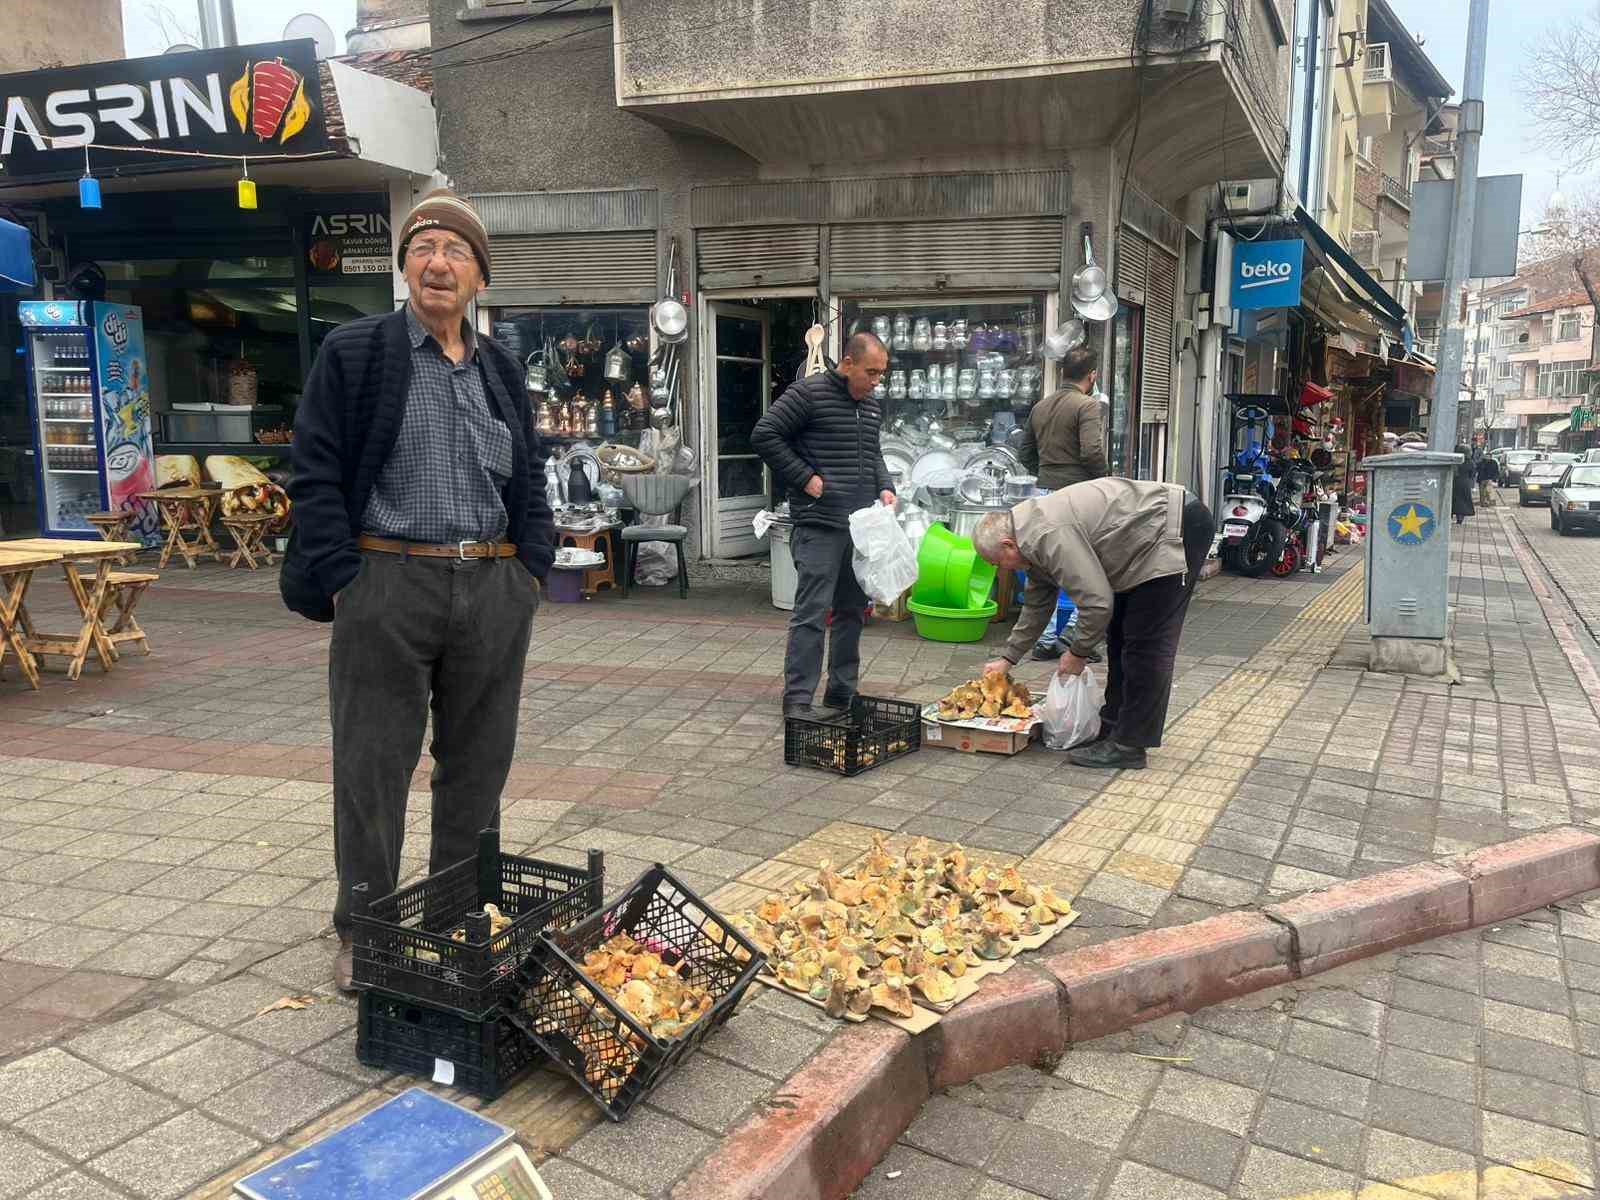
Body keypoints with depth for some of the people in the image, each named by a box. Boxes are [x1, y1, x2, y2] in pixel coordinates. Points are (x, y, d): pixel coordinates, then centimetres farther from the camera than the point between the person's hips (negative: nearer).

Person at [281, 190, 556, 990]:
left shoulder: (502, 370, 13)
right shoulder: (353, 352, 0)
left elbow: (530, 481, 17)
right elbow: (316, 474, -5)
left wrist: (530, 571, 6)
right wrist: (344, 582, -12)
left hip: (494, 592, 4)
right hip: (387, 588, -4)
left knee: (478, 763, 12)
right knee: (372, 767, 5)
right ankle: (362, 931, 21)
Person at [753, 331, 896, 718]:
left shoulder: (871, 405, 16)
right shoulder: (809, 393, -7)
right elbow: (764, 435, -11)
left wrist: (885, 487, 8)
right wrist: (805, 478, -13)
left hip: (862, 526, 8)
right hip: (819, 524, -8)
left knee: (853, 611, 12)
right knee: (811, 613, -8)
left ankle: (843, 694, 22)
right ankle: (798, 700, -3)